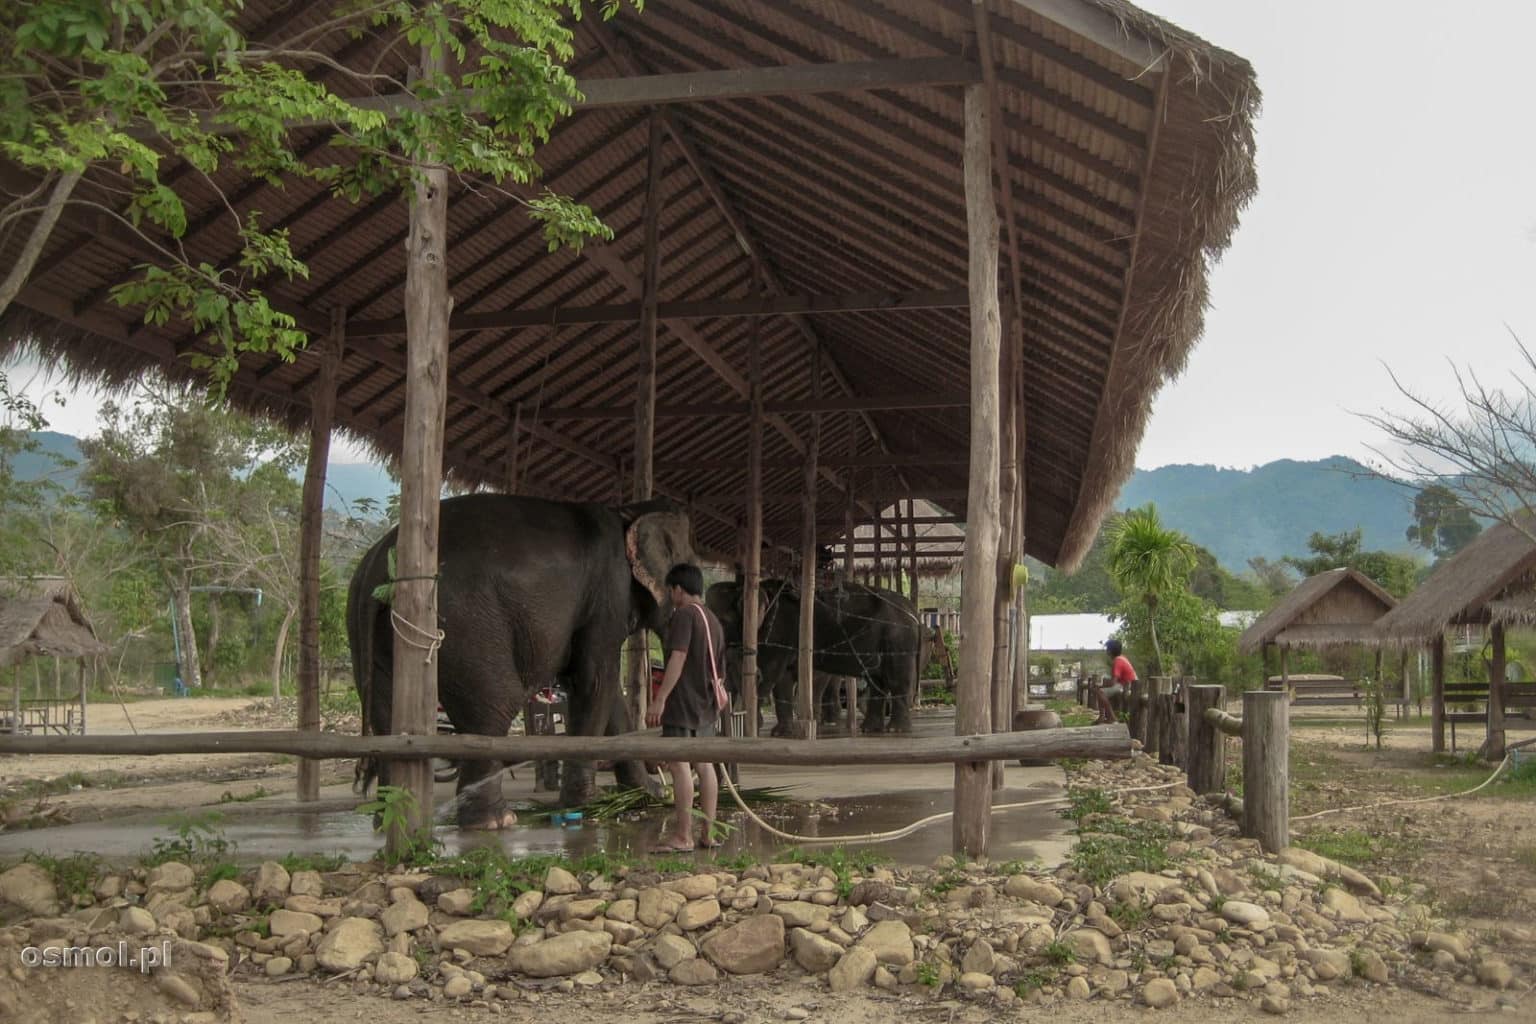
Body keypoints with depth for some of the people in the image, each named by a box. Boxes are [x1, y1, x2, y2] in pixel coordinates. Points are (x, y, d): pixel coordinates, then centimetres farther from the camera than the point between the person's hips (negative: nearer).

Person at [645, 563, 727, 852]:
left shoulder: (684, 615, -9)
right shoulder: (714, 621, 18)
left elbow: (678, 658, -20)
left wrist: (660, 699, -23)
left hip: (683, 704, -9)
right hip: (706, 708, 9)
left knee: (679, 765, -8)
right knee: (704, 766, 9)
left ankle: (682, 836, -10)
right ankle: (707, 833, 10)